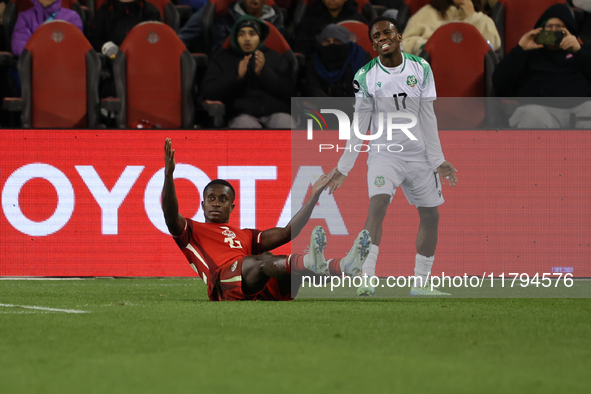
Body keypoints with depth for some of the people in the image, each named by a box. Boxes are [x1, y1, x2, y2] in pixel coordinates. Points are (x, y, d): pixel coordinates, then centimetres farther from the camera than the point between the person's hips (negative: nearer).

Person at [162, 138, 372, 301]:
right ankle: (313, 262, -69)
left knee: (296, 265, -23)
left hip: (263, 287, 5)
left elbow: (287, 233, 32)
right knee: (264, 260, -36)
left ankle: (346, 267, -55)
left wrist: (315, 195, 30)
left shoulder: (246, 236, 42)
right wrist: (168, 175, -9)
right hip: (224, 280, -5)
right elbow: (170, 216, 6)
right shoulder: (192, 231, 28)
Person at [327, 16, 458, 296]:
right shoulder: (365, 77, -6)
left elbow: (428, 117, 2)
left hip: (419, 154, 3)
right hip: (384, 153, -3)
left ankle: (421, 283, 20)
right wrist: (343, 168, -2)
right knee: (378, 204, -24)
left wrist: (438, 160, 0)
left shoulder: (421, 68, -1)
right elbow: (359, 126, 0)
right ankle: (367, 280, -31)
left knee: (431, 216, 7)